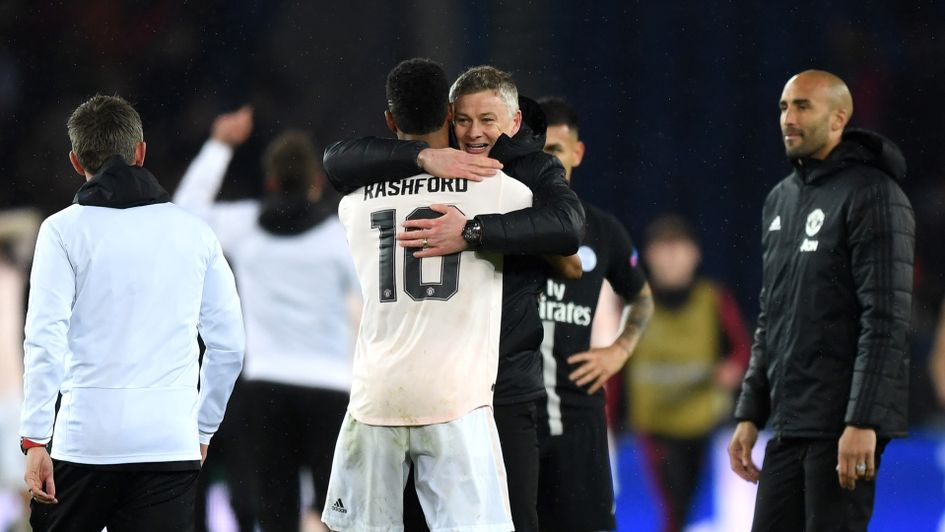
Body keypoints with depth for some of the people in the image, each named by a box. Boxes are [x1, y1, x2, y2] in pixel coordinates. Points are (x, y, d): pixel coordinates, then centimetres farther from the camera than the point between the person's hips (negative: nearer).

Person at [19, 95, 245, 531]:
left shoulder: (65, 229, 0)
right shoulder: (195, 233, 10)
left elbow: (44, 340, -9)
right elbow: (229, 344, 11)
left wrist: (35, 441, -9)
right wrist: (203, 428, 23)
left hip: (86, 443, -2)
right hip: (172, 443, 2)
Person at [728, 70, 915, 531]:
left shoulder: (872, 196, -8)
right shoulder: (780, 201, 17)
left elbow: (887, 321, -16)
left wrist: (863, 423, -22)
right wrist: (750, 414, 16)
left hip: (846, 428, -8)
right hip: (788, 425, 8)